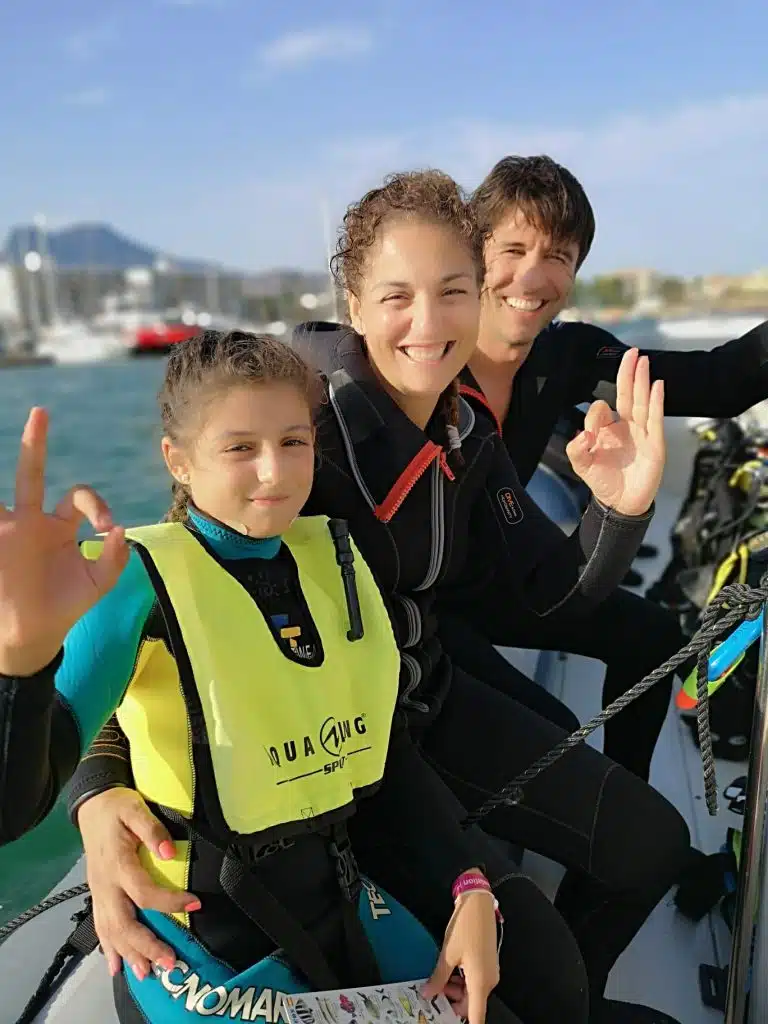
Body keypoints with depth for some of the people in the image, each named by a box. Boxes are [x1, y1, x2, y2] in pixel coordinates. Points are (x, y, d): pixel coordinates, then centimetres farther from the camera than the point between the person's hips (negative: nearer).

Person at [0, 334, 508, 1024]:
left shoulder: (335, 555, -2)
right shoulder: (144, 578, -18)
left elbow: (390, 748, 5)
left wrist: (470, 890, -4)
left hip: (336, 897, 5)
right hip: (206, 943, -5)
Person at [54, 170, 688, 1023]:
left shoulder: (469, 435, -3)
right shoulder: (305, 424, -24)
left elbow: (551, 594, -1)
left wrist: (620, 510, -21)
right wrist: (99, 789, -42)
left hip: (431, 704, 7)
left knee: (651, 843, 9)